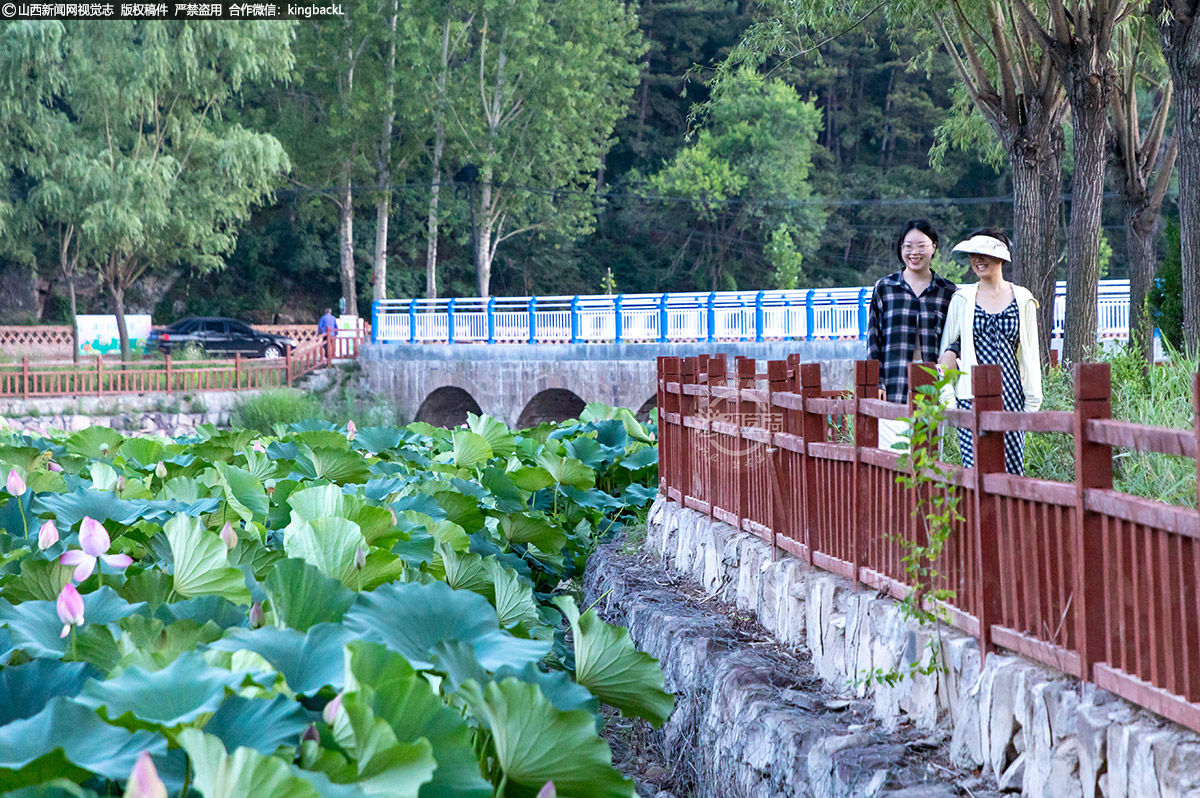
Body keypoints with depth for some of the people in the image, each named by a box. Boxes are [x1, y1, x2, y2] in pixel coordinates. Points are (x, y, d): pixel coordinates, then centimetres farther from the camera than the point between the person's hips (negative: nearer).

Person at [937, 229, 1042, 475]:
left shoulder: (1022, 299, 8)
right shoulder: (962, 299, 7)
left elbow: (1030, 352, 10)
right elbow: (947, 346, 13)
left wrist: (1032, 398, 7)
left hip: (1010, 393, 1)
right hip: (972, 394, -1)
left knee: (1012, 468, -2)